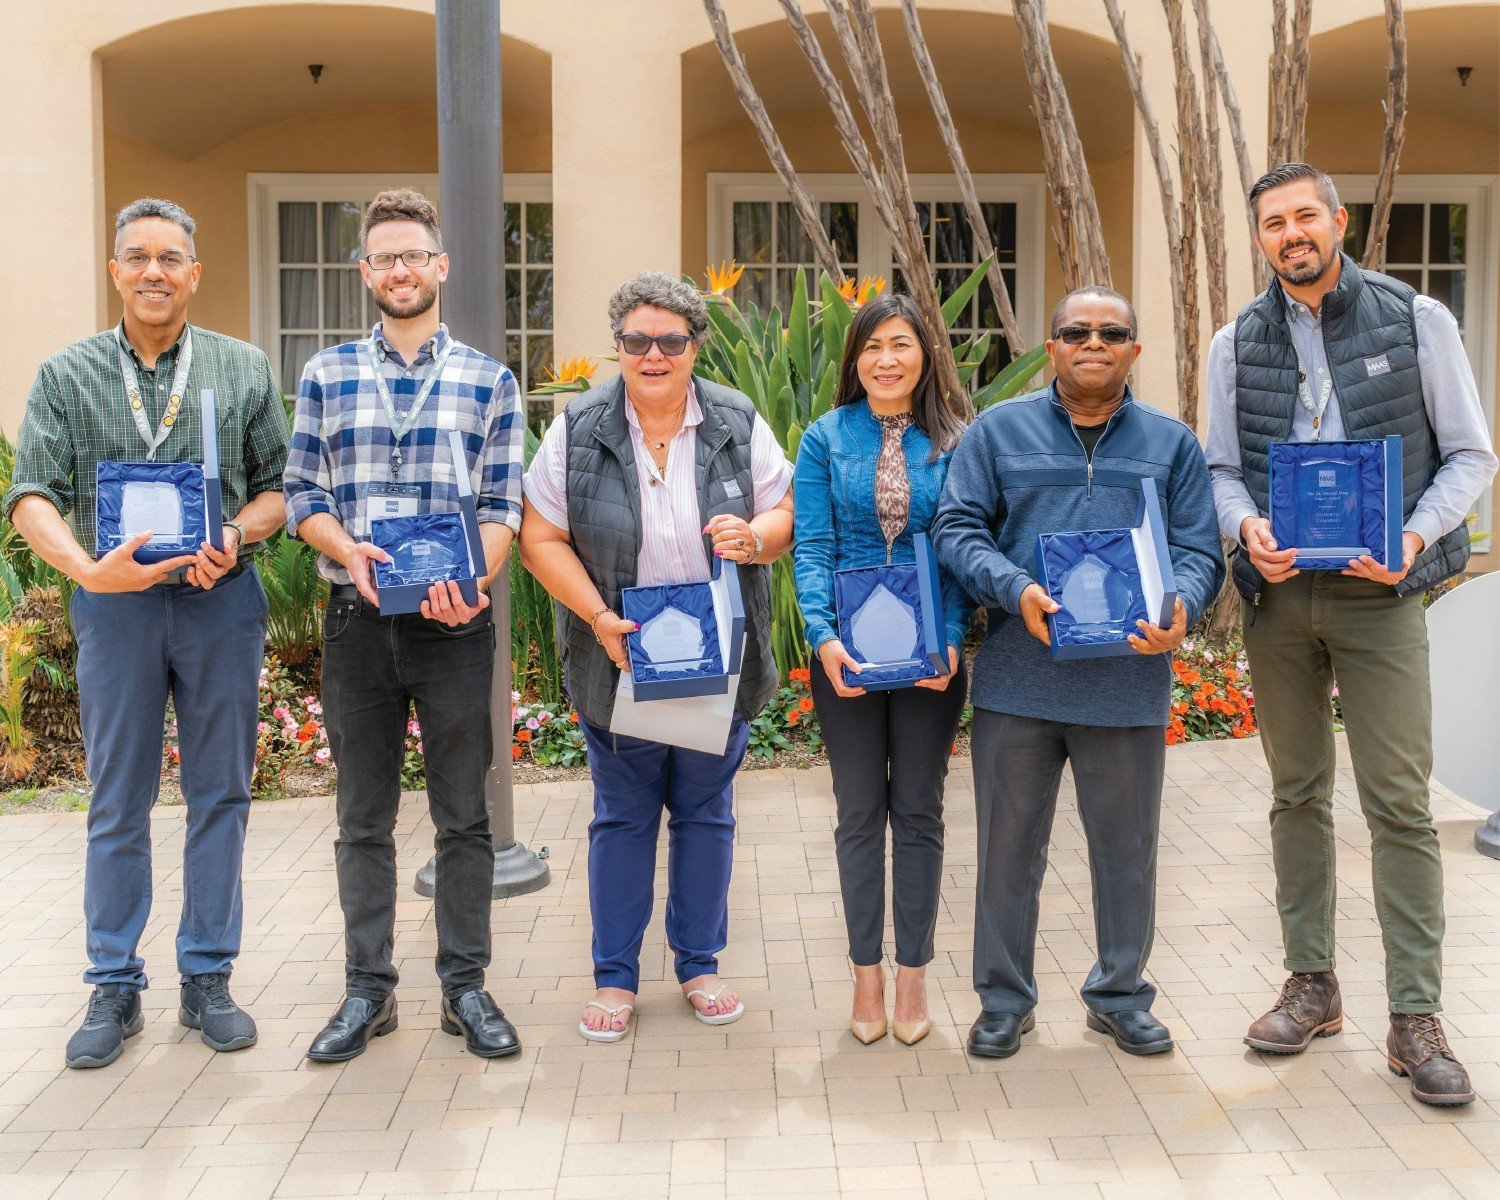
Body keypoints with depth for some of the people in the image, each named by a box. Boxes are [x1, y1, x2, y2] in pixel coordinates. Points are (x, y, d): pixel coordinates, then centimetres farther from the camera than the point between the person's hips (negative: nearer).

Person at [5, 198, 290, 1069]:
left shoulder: (244, 369, 7)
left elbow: (280, 485, 6)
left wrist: (235, 539, -13)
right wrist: (88, 570, -19)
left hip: (221, 600, 1)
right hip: (114, 602, 0)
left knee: (220, 794, 6)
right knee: (118, 804, 5)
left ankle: (209, 979, 17)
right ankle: (115, 989, 16)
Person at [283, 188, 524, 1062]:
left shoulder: (490, 382, 5)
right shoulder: (328, 377, 9)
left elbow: (504, 505, 0)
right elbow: (303, 495, 6)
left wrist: (474, 580, -19)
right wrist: (348, 550, -15)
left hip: (455, 622, -1)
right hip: (358, 620, 1)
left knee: (463, 815, 5)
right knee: (364, 817, 9)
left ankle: (467, 986, 17)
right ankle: (369, 990, 20)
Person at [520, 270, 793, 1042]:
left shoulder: (738, 423, 1)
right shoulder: (578, 429, -4)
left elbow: (787, 513, 4)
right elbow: (542, 537, -5)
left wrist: (755, 537, -20)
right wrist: (598, 617, -16)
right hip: (620, 661, -1)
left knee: (706, 811, 12)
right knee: (622, 816, 8)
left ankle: (700, 963, 28)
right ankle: (615, 977, 21)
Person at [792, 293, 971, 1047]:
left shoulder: (954, 444, 2)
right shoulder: (825, 439, 2)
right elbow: (810, 549, -3)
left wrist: (952, 640, -14)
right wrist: (824, 637, -17)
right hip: (847, 652, 0)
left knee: (919, 810, 9)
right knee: (860, 813, 8)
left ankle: (912, 975, 20)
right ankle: (866, 975, 19)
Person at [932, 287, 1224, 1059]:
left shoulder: (1171, 443, 9)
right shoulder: (998, 431, 5)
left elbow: (1197, 551, 5)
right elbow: (956, 529, -1)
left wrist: (1180, 607, -18)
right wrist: (1016, 591, -18)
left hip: (1130, 684, 1)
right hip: (1018, 682, -1)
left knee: (1126, 849, 12)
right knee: (1009, 847, 9)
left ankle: (1120, 996, 31)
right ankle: (1004, 1000, 25)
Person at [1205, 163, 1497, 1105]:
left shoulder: (1416, 320, 0)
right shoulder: (1239, 344, 8)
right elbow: (1221, 469, 10)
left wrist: (1417, 535, -17)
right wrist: (1247, 527, -12)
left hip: (1379, 596, -3)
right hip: (1278, 595, 3)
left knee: (1401, 803, -4)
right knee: (1298, 794, 10)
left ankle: (1417, 1018, 4)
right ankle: (1313, 985, 22)